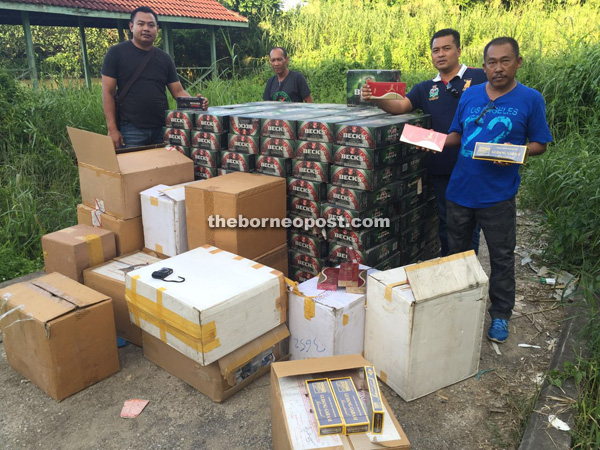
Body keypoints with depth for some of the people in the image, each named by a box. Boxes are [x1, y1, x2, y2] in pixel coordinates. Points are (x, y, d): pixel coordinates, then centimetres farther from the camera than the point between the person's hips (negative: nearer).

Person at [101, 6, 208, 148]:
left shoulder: (164, 58, 11)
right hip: (131, 129, -3)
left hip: (162, 128, 4)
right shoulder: (116, 53, 1)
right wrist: (112, 129, -10)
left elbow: (178, 91, 10)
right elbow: (108, 92, -3)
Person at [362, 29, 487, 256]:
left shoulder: (478, 77, -1)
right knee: (445, 223, 16)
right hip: (440, 168, 4)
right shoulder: (425, 88, 11)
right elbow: (399, 106, -2)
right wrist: (376, 98, -22)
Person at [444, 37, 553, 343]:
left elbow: (540, 144, 0)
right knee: (455, 252, 17)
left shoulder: (530, 99, -3)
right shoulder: (469, 95, 6)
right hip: (460, 189, 4)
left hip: (498, 194, -3)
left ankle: (500, 315, 27)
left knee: (501, 257, 9)